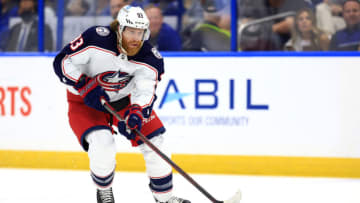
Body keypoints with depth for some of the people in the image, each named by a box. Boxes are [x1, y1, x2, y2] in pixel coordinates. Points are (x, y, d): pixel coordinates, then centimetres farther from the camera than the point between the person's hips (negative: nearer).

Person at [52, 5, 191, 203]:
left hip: (124, 99, 4)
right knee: (102, 143, -26)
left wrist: (136, 113, -46)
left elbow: (145, 91, -26)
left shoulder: (149, 57, -18)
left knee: (154, 140, -4)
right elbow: (62, 62, -22)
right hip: (85, 102, -4)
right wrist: (86, 87, -32)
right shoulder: (96, 39, -28)